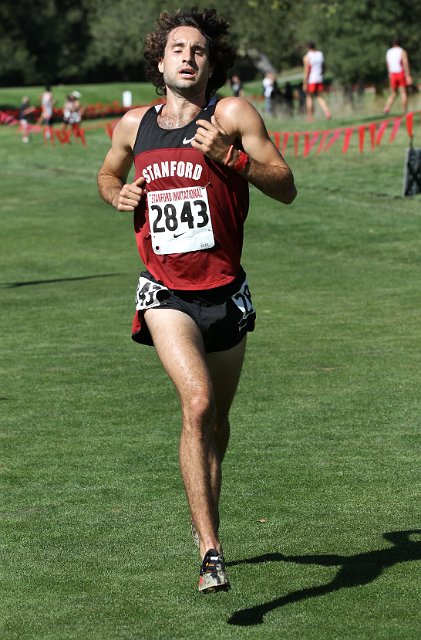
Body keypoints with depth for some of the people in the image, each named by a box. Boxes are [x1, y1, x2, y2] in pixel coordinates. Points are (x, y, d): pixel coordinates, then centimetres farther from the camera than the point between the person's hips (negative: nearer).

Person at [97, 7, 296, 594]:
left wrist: (228, 159, -23)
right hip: (166, 293, -1)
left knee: (216, 419, 16)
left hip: (224, 291, 1)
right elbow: (108, 175, 25)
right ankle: (211, 553, -25)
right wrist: (117, 194, 2)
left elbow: (286, 188, -9)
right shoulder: (134, 125, 5)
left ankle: (203, 518, 44)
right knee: (197, 402, -23)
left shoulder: (232, 115, -4)